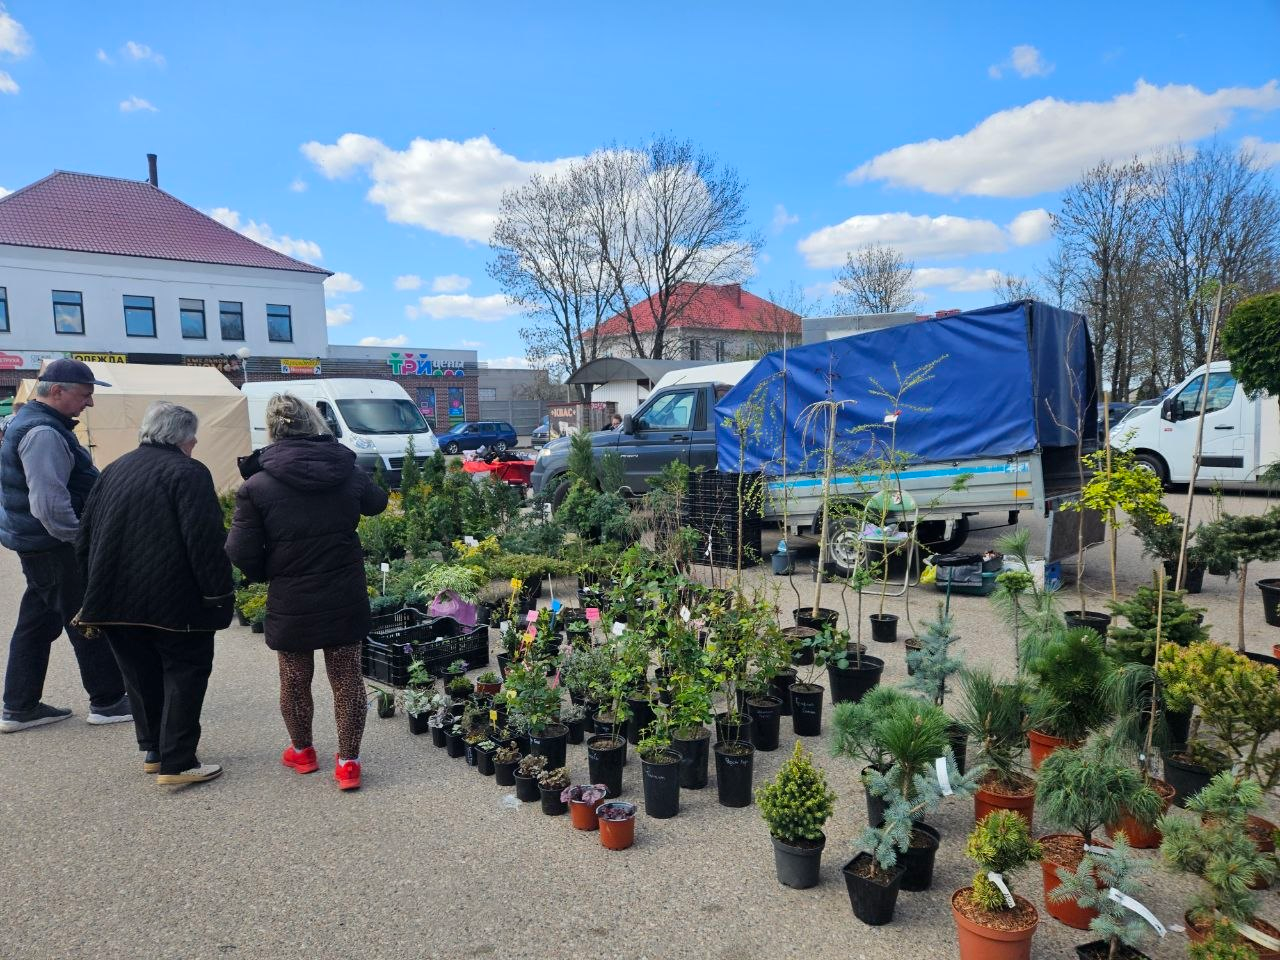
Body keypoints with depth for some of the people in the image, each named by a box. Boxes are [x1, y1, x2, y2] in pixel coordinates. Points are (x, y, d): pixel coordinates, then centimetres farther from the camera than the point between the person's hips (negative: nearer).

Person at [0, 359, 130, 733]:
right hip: (55, 547, -11)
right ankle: (108, 701, 10)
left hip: (35, 543, 11)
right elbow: (50, 502, -28)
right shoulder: (43, 433, -21)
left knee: (37, 622, 16)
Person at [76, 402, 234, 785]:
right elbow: (205, 540, -20)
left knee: (141, 676, 19)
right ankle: (176, 763, 2)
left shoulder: (113, 470, 13)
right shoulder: (188, 473, -11)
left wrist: (96, 594, 23)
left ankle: (152, 750, 29)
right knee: (184, 674, 3)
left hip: (115, 601, 7)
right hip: (175, 602, -7)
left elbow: (84, 538, 17)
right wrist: (219, 591, -13)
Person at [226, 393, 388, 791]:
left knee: (295, 679, 18)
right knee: (347, 677, 12)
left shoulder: (257, 486, -14)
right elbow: (377, 502, 17)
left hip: (291, 603, -1)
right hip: (346, 598, 2)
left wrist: (266, 573, 8)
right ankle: (348, 762, 18)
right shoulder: (348, 472, -5)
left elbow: (241, 553, -12)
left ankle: (301, 751, 38)